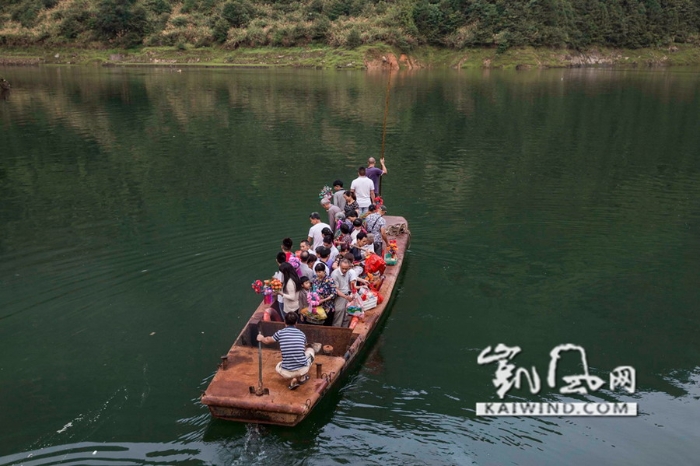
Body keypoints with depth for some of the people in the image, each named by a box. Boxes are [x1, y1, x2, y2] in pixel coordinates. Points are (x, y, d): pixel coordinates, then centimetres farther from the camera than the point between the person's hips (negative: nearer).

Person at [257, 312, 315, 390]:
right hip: (302, 370, 1)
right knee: (310, 350, 28)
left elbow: (267, 341, 21)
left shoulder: (280, 333, 0)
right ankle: (302, 377, 22)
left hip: (287, 373, 0)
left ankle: (292, 380, 8)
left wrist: (261, 338, 41)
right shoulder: (301, 334, 8)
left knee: (278, 367, 36)